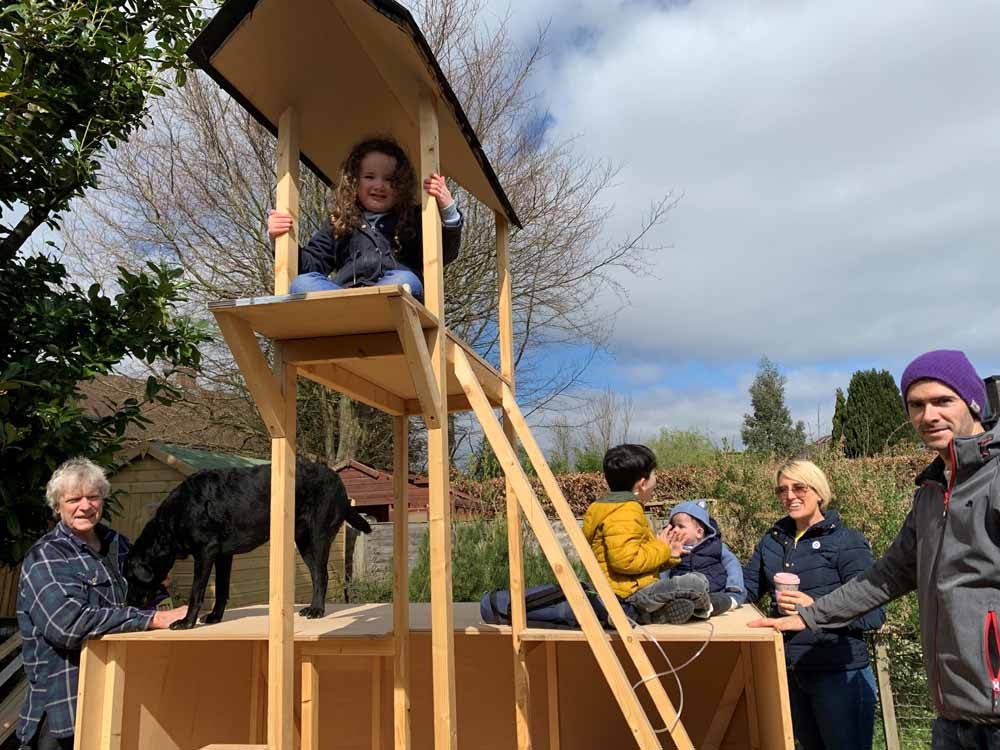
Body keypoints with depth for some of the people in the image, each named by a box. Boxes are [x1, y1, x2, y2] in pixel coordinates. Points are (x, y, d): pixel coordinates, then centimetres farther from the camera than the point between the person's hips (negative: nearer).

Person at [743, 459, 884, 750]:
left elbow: (873, 614, -15)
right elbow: (744, 590, 4)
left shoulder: (846, 541, -10)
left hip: (839, 674, -6)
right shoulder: (772, 541, 7)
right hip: (790, 672, 6)